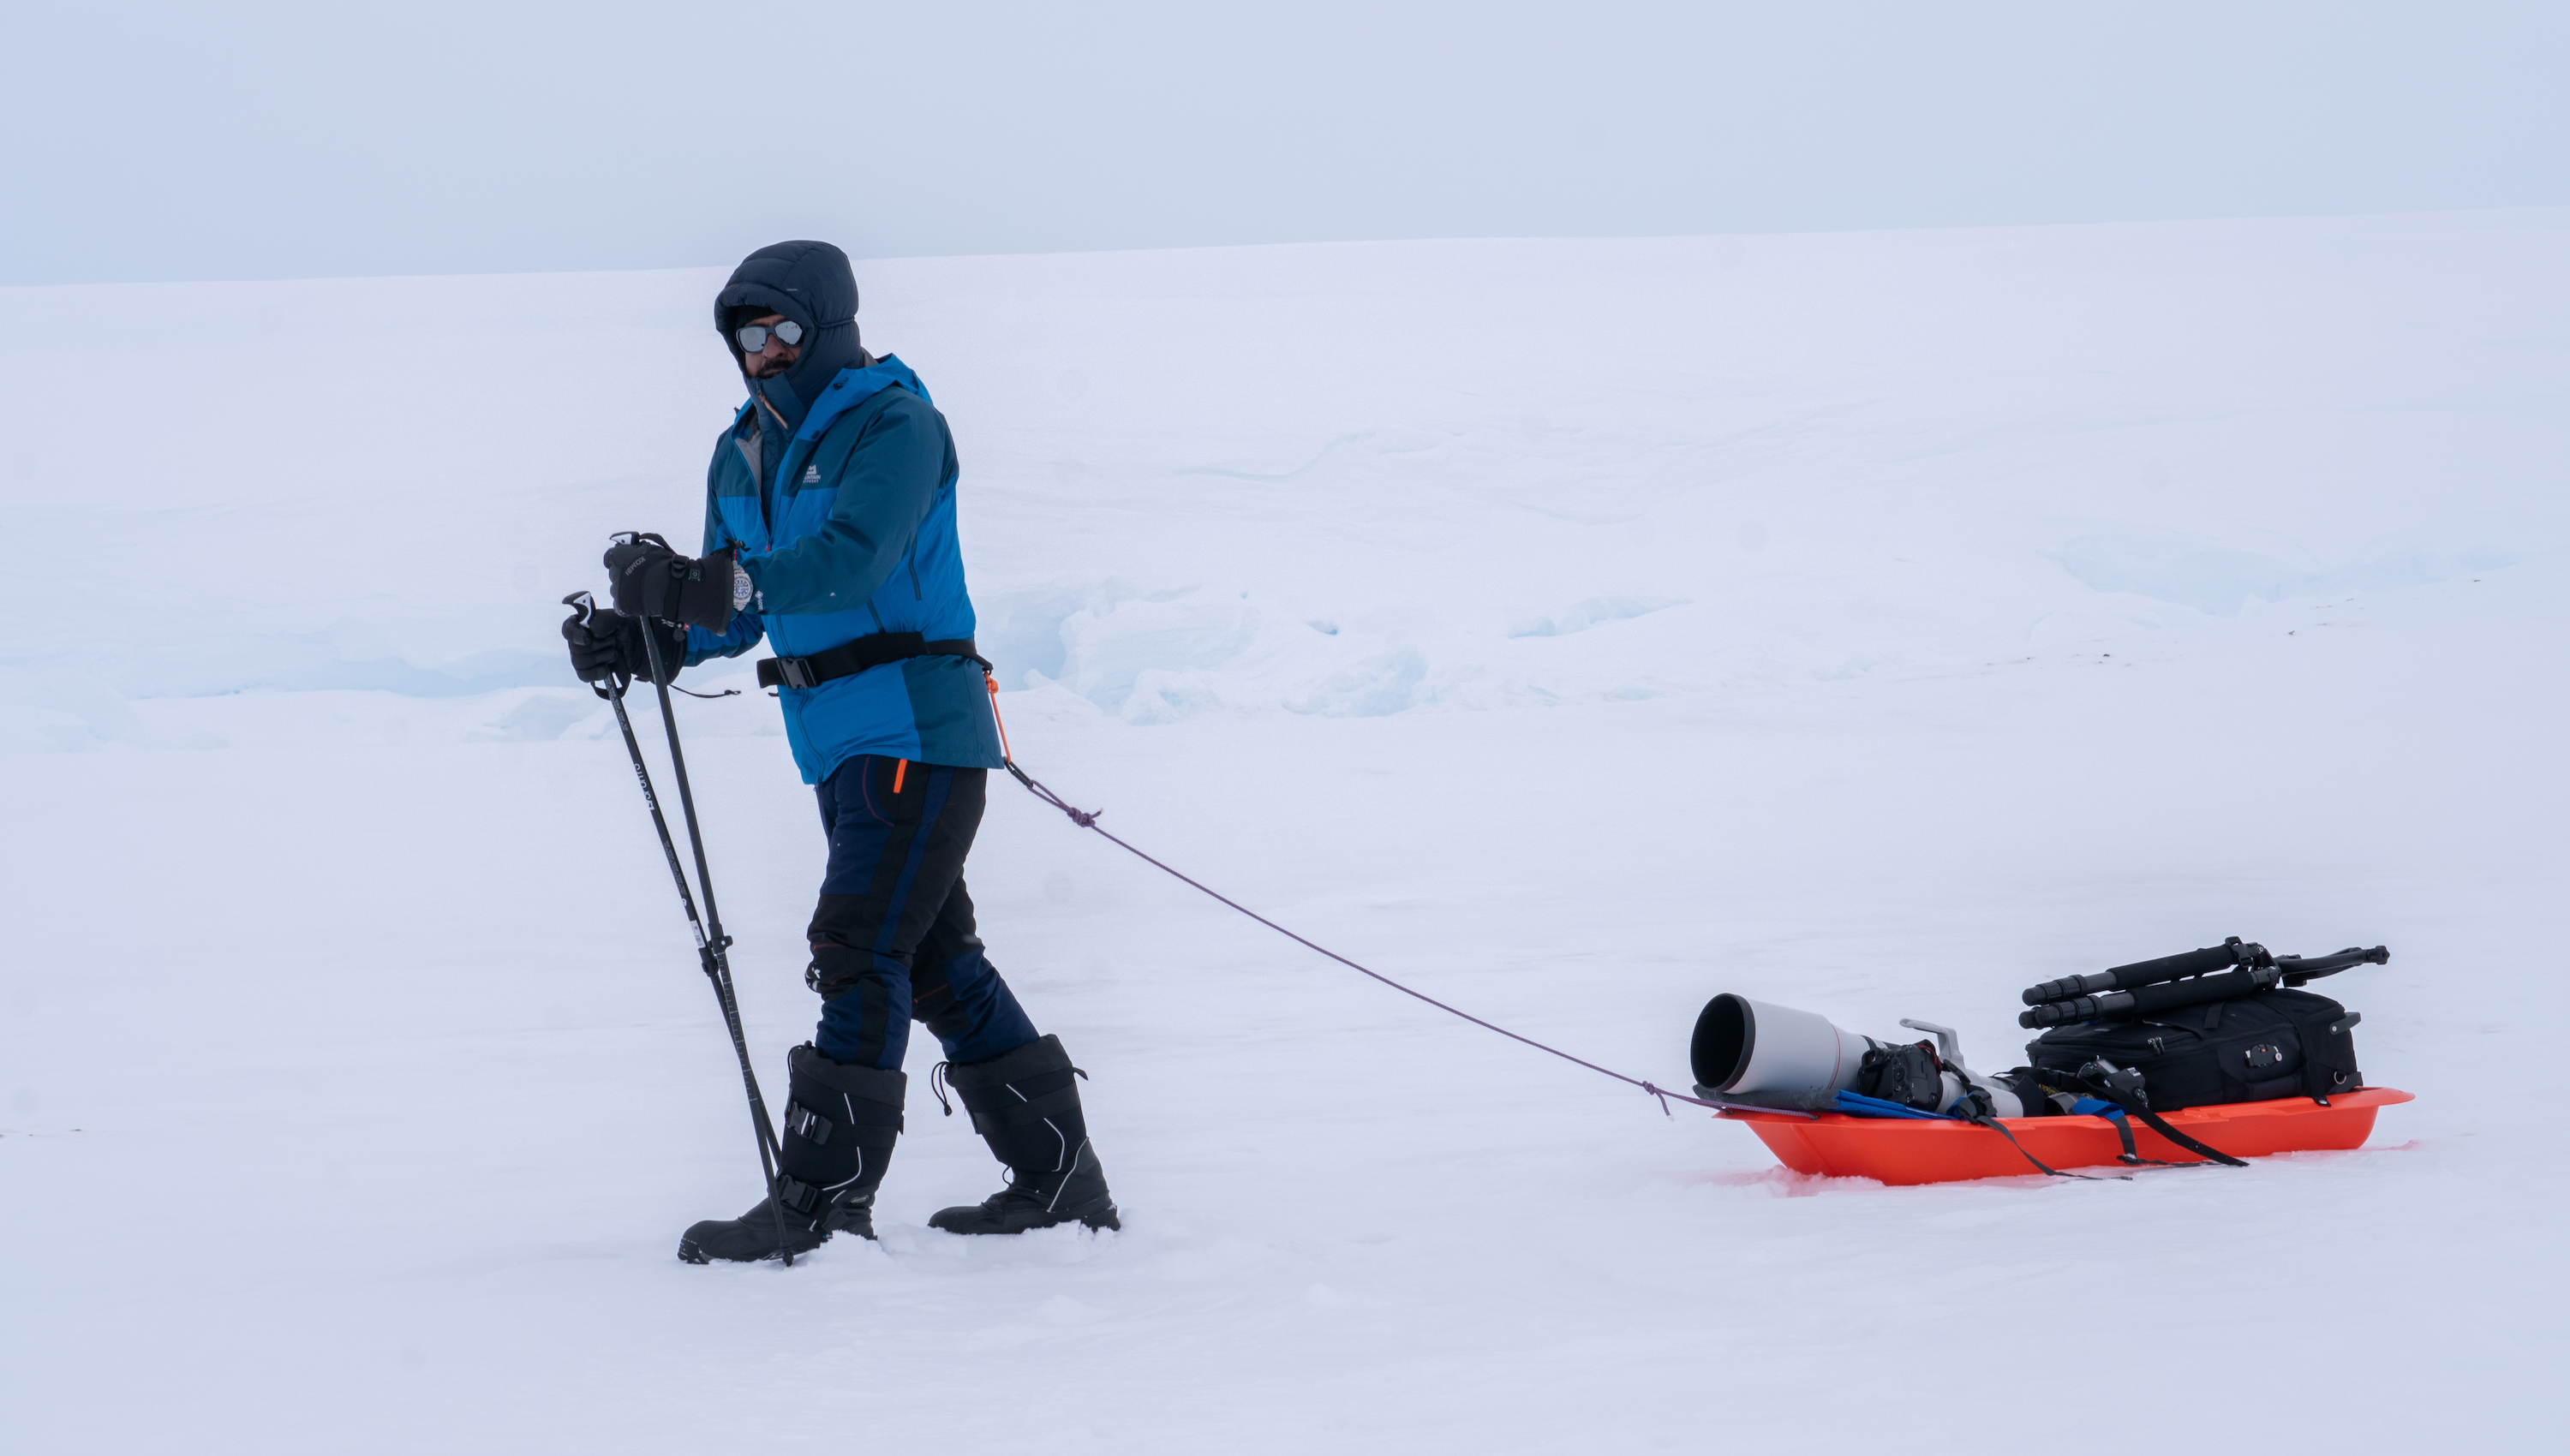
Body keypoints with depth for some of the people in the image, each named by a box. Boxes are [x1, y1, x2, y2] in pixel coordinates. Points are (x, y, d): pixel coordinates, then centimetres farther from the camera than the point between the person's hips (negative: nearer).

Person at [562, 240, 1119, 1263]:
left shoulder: (893, 426, -11)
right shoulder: (747, 455, 14)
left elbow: (847, 562, -27)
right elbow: (738, 606, 13)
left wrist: (694, 584, -36)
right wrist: (639, 640, -7)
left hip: (916, 727, -9)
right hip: (840, 744, 9)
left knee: (858, 951, -13)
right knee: (935, 962, 13)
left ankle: (824, 1200, -12)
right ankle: (1057, 1179, 22)